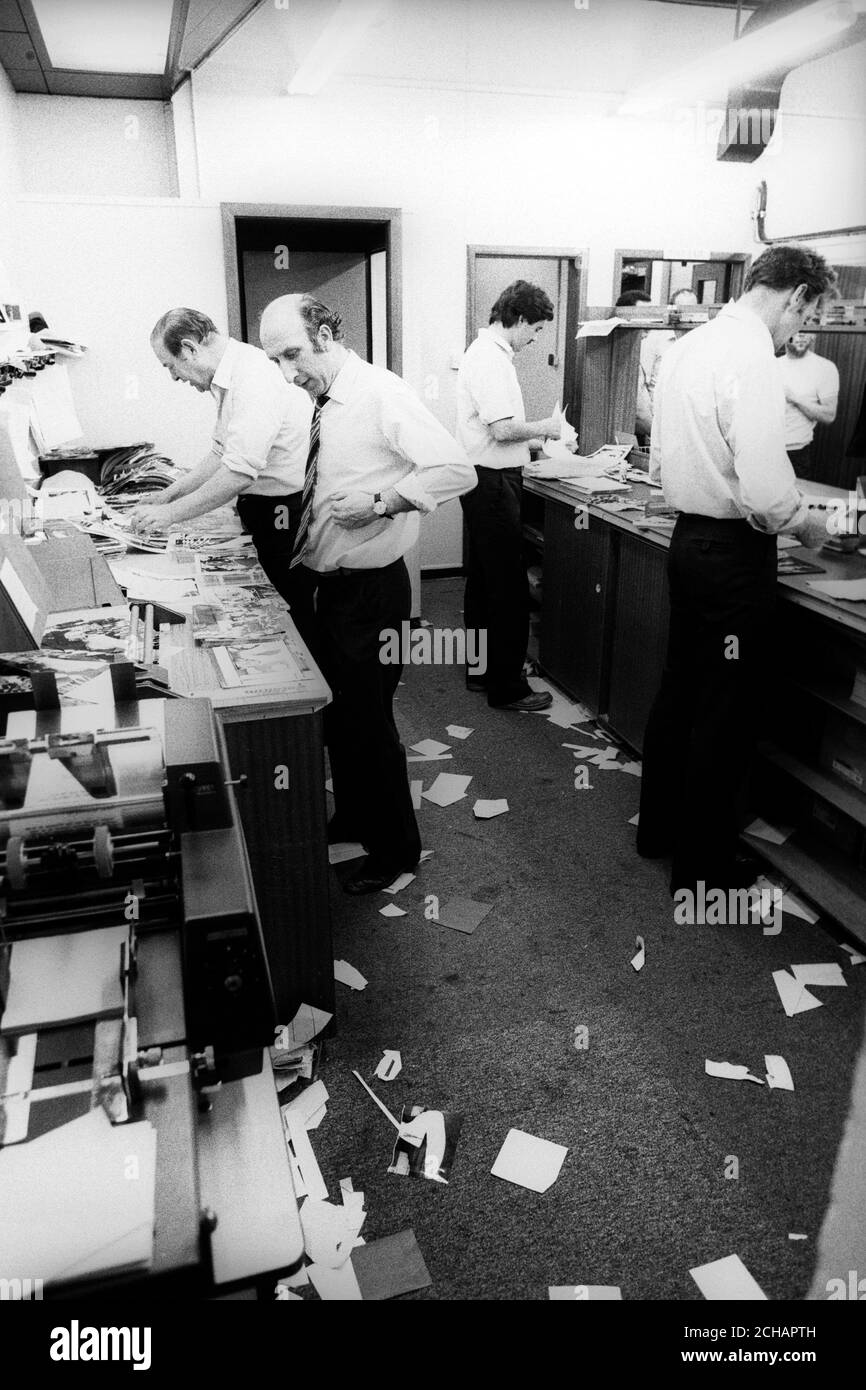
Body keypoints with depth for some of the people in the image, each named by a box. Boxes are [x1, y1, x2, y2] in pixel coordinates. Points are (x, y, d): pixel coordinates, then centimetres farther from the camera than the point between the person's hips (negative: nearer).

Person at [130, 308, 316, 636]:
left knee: (292, 621, 1)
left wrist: (171, 513, -21)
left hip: (287, 518, -10)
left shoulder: (255, 378, -22)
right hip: (266, 512, 10)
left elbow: (241, 471, -28)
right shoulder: (230, 378, 11)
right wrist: (170, 494, 13)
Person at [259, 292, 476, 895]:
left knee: (367, 717, 2)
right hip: (332, 581, 8)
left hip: (370, 587, -8)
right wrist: (302, 546, 9)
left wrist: (380, 502, -29)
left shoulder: (382, 393, -16)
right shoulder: (326, 401, 8)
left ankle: (396, 846, 22)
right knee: (336, 710, 19)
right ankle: (353, 818, 40)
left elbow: (456, 470, -24)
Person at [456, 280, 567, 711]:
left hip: (485, 479, 11)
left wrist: (536, 436, 13)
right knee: (509, 588, -6)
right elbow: (504, 429, -24)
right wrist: (545, 428, -8)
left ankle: (481, 670, 27)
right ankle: (506, 687, 2)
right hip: (492, 482, -11)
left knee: (484, 580, 16)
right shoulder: (491, 358, -16)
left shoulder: (486, 350, 16)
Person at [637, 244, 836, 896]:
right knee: (726, 716, 3)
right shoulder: (752, 359, -19)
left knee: (680, 689, 20)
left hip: (688, 538, 9)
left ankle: (660, 825, 36)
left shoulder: (686, 346, 9)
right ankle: (703, 865, 18)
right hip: (734, 554, -9)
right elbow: (766, 494, -24)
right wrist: (805, 522, -4)